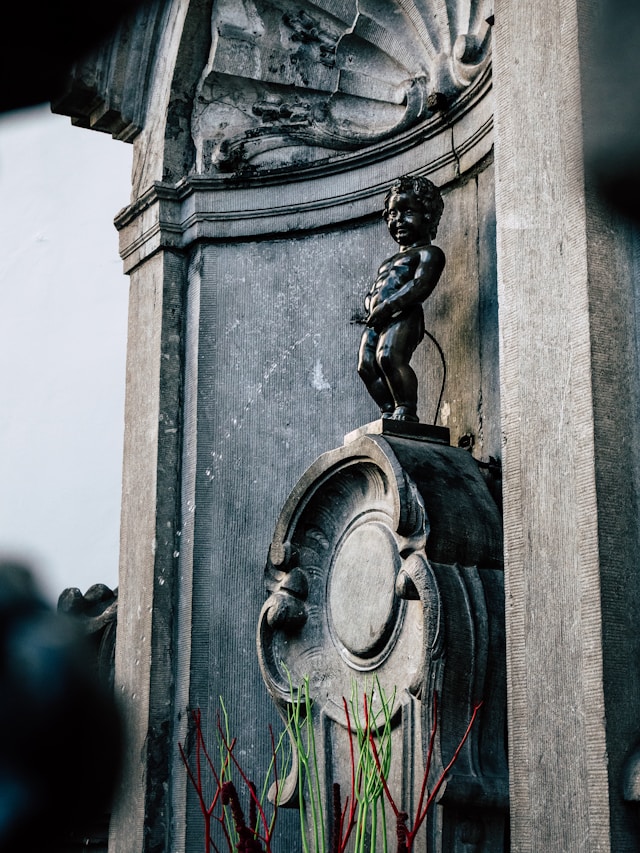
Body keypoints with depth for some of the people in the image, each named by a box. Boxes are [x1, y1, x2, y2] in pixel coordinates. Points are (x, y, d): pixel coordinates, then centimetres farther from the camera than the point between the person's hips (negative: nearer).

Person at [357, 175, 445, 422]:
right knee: (366, 365, -10)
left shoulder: (429, 253, 8)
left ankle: (407, 411, -29)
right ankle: (389, 411, -8)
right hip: (377, 321, 9)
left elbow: (420, 285, -10)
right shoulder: (390, 262, 34)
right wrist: (371, 303, 2)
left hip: (404, 317, -8)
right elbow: (372, 293, 29)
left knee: (388, 356, -30)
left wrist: (387, 306, -19)